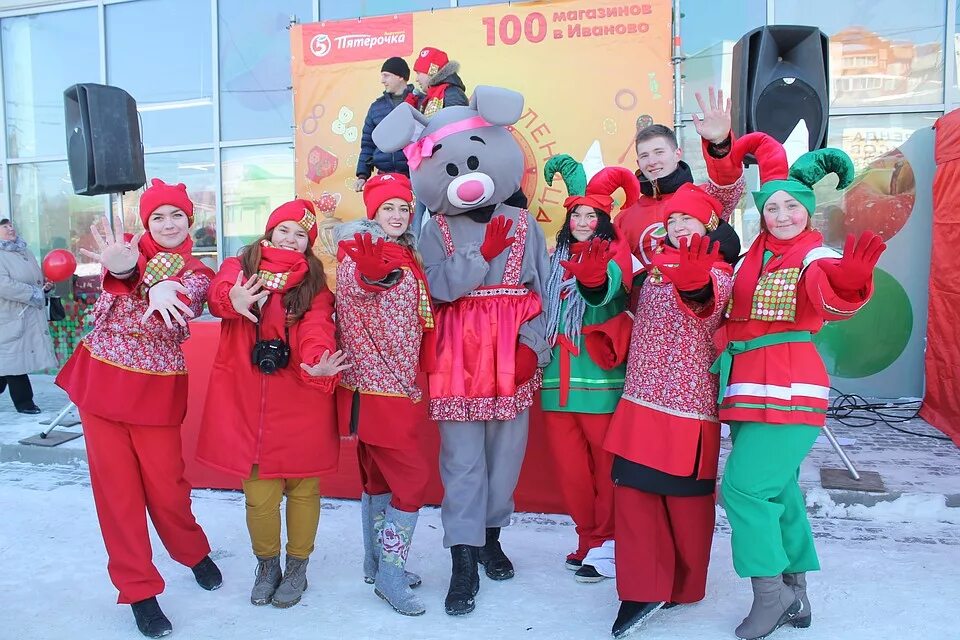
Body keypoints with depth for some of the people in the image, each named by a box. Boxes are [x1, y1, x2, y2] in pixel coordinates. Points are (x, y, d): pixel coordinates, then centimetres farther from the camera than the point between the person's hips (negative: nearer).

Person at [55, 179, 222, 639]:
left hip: (157, 391, 0)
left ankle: (194, 554, 33)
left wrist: (166, 289, -44)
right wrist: (125, 268, -47)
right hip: (101, 382, 1)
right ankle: (138, 589, 19)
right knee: (116, 488, 4)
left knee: (166, 487, 3)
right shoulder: (127, 249, 3)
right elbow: (124, 271, -22)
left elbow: (184, 300, -20)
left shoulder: (197, 274, 4)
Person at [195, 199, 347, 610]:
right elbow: (219, 293, -15)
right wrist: (232, 300, -40)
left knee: (302, 487, 9)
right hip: (247, 402, 1)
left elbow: (317, 329, -14)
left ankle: (297, 568, 30)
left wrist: (319, 364, -35)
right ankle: (266, 566, 31)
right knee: (258, 493, 5)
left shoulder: (315, 282, 4)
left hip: (300, 402, 0)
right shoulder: (239, 267, 7)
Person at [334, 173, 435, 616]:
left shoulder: (405, 254, 13)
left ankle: (377, 564, 29)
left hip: (399, 387, 8)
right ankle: (390, 576, 5)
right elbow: (350, 285, -34)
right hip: (375, 389, -8)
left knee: (380, 477, 16)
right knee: (412, 478, -7)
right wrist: (369, 273, -54)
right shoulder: (360, 249, -11)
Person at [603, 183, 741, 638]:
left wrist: (696, 285, -55)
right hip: (642, 397, 6)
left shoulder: (717, 271, -7)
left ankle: (684, 586, 25)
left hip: (687, 401, -6)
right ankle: (644, 587, 10)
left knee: (685, 495, 6)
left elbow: (708, 307, -32)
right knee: (632, 489, 2)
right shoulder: (659, 265, 13)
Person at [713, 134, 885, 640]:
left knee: (744, 486, -11)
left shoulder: (816, 257, -10)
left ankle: (770, 593, 4)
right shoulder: (755, 254, 10)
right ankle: (795, 596, 25)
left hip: (788, 388, -7)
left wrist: (851, 276, -51)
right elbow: (729, 311, 19)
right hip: (749, 388, 7)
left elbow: (832, 296, -28)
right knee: (778, 491, 13)